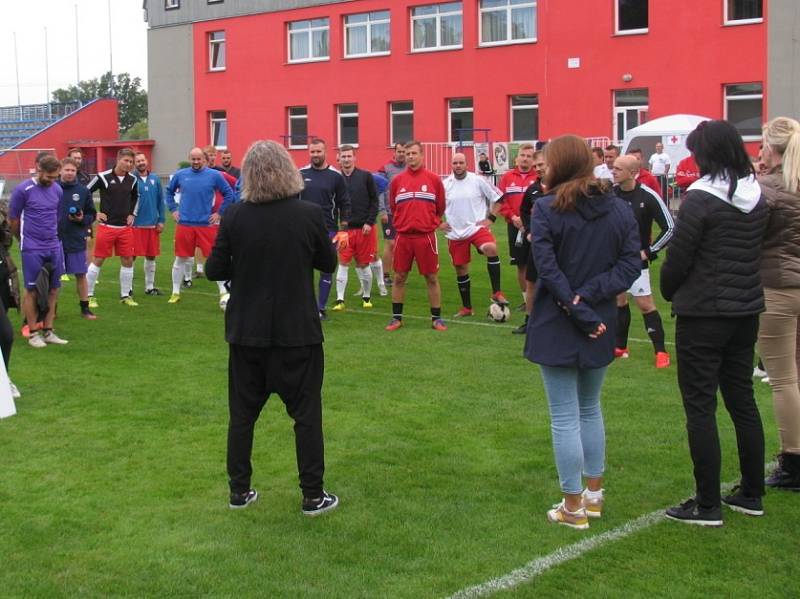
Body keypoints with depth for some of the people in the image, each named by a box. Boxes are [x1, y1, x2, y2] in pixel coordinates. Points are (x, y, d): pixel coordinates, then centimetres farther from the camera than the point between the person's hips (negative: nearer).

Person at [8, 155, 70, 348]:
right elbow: (13, 219, 0)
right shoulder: (23, 190, -8)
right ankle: (34, 334, 10)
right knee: (32, 290, 2)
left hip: (54, 247, 5)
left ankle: (48, 331, 15)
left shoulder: (57, 189, 7)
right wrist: (23, 239, 11)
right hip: (32, 250, -5)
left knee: (53, 289, 6)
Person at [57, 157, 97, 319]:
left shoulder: (83, 190, 2)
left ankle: (85, 308, 15)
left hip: (77, 241, 1)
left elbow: (92, 214, 9)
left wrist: (82, 219, -10)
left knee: (81, 275, 5)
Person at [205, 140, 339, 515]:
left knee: (242, 413, 15)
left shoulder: (234, 217, -9)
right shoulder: (309, 215, -12)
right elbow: (328, 263, 1)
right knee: (306, 413, 9)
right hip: (297, 332, -2)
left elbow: (214, 271, -3)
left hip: (246, 332, 2)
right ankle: (313, 496, 14)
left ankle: (239, 491, 24)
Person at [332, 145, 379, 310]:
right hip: (344, 229, 0)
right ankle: (340, 299, 1)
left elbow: (374, 201, 1)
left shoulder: (366, 176, 1)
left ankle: (366, 297, 22)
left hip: (364, 228, 0)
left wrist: (369, 222, -7)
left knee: (363, 265, 8)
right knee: (343, 264, -2)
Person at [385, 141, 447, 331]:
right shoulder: (397, 180, 4)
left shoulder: (433, 179, 0)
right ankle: (396, 318, 15)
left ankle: (436, 318, 12)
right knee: (399, 277, 5)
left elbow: (440, 207, 9)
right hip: (403, 236, 2)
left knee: (432, 278, 4)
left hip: (426, 235, -1)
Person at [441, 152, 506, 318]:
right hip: (455, 233, 3)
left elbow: (497, 197, 4)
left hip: (477, 227, -3)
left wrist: (490, 218, -3)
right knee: (460, 269, 9)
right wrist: (439, 223, 4)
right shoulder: (445, 185, 1)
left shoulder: (478, 180, -4)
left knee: (491, 248, -32)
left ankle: (496, 293, -23)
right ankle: (466, 308, 24)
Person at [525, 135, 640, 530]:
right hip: (601, 325, 5)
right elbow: (630, 263, -5)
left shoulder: (546, 209, -11)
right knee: (590, 410, 21)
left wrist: (579, 312, -14)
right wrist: (589, 297, -12)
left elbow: (548, 269, -17)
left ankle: (574, 506, 9)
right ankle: (594, 496, 27)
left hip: (556, 327, -5)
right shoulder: (619, 209, 2)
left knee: (565, 418, 3)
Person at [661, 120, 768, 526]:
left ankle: (707, 505, 2)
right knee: (742, 400, 16)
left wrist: (670, 292, 6)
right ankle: (751, 494, 25)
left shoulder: (701, 199, -16)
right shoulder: (757, 199, 6)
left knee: (700, 405, -1)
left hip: (703, 313, -7)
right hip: (746, 310, 7)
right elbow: (754, 250, 13)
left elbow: (678, 257, -11)